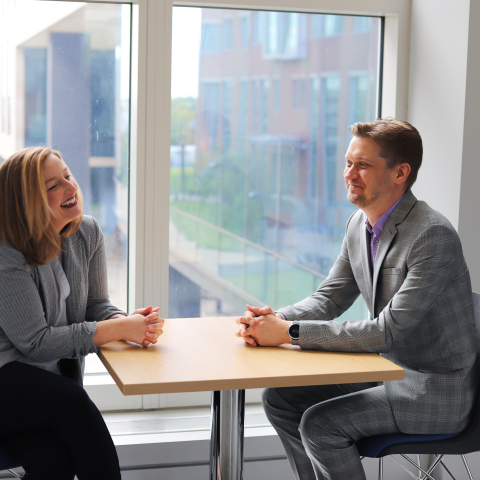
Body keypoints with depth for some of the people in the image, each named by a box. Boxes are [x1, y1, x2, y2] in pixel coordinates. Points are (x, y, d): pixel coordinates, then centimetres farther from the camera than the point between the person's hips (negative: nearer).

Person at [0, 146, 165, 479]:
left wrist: (130, 323, -19)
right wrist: (119, 329, -23)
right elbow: (35, 342, -20)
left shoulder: (87, 233, 2)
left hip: (57, 375, 5)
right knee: (73, 402, -33)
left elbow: (96, 304, 6)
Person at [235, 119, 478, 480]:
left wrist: (289, 332, -27)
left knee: (320, 423, -22)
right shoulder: (360, 224, 2)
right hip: (388, 370, 9)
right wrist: (274, 319, -12)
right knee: (280, 399, 4)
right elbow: (330, 298, 9)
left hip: (435, 393, -8)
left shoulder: (433, 235, -24)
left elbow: (387, 332, -28)